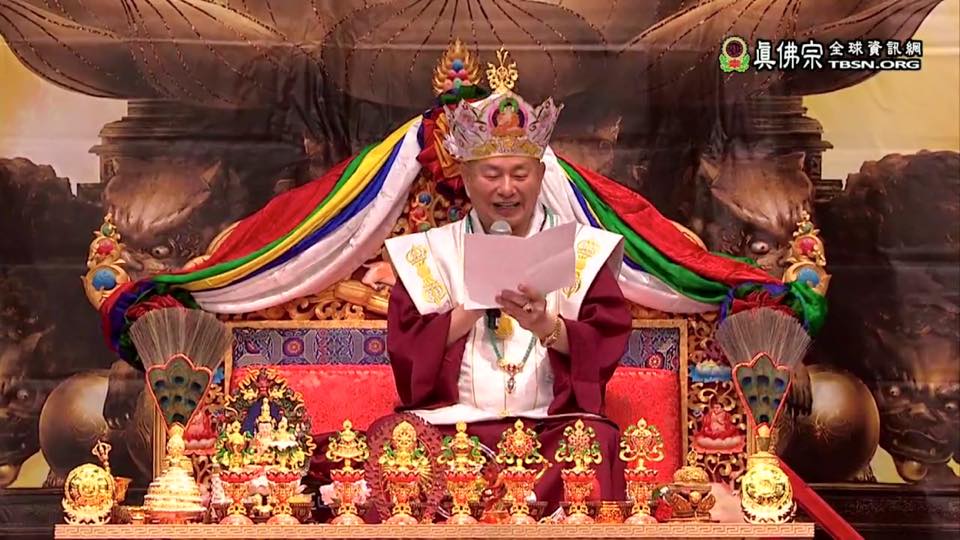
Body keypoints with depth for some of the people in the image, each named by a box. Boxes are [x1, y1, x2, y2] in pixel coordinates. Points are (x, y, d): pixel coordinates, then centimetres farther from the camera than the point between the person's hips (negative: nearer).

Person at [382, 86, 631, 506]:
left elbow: (605, 348, 0)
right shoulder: (431, 252, 14)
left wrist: (546, 325, -19)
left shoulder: (582, 249, 13)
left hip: (552, 421, 0)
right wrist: (474, 307, -11)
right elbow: (406, 350, 2)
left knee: (594, 446, -33)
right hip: (453, 422, 0)